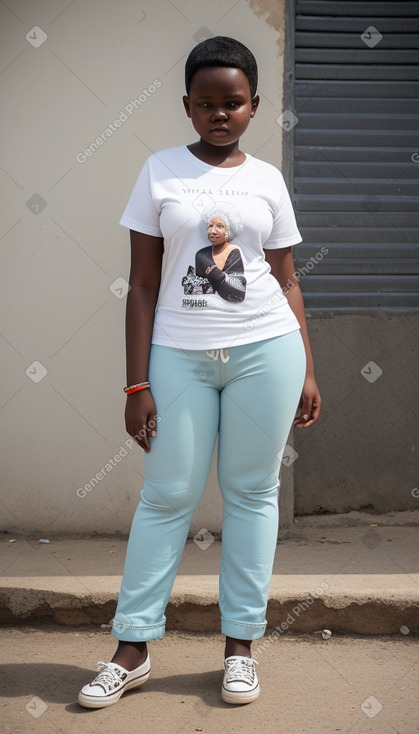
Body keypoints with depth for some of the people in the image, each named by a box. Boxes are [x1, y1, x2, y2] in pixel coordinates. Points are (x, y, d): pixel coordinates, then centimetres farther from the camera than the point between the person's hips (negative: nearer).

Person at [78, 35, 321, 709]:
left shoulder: (266, 179, 7)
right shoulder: (161, 172, 2)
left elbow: (287, 282, 10)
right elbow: (144, 284, 1)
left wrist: (308, 371, 4)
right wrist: (136, 384, -4)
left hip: (265, 349, 1)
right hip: (179, 354, -1)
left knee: (252, 491, 5)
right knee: (168, 495, 3)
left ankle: (240, 644, 17)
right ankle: (132, 650, 14)